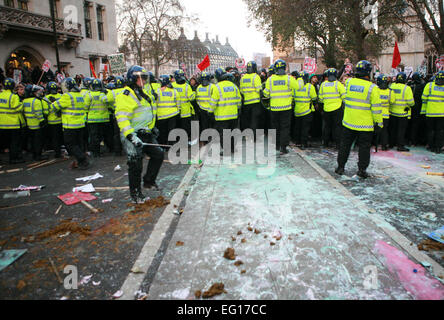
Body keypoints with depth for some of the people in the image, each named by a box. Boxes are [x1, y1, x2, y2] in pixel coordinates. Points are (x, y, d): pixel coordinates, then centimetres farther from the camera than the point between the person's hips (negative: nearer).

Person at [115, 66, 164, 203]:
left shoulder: (141, 94, 19)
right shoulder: (126, 95, -14)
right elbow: (121, 117, -24)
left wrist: (152, 128, 31)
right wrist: (130, 135, -31)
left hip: (146, 134, 9)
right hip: (133, 136, -9)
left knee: (158, 154, 10)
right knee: (136, 165, -4)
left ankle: (149, 181, 26)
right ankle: (135, 194, 12)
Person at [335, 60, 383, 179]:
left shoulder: (349, 82, -2)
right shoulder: (372, 88, -13)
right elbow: (376, 107, -11)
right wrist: (379, 122, -3)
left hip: (348, 122, 3)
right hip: (365, 124, -3)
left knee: (345, 145, 15)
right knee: (364, 147, 9)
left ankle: (341, 167, 21)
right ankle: (362, 169, 13)